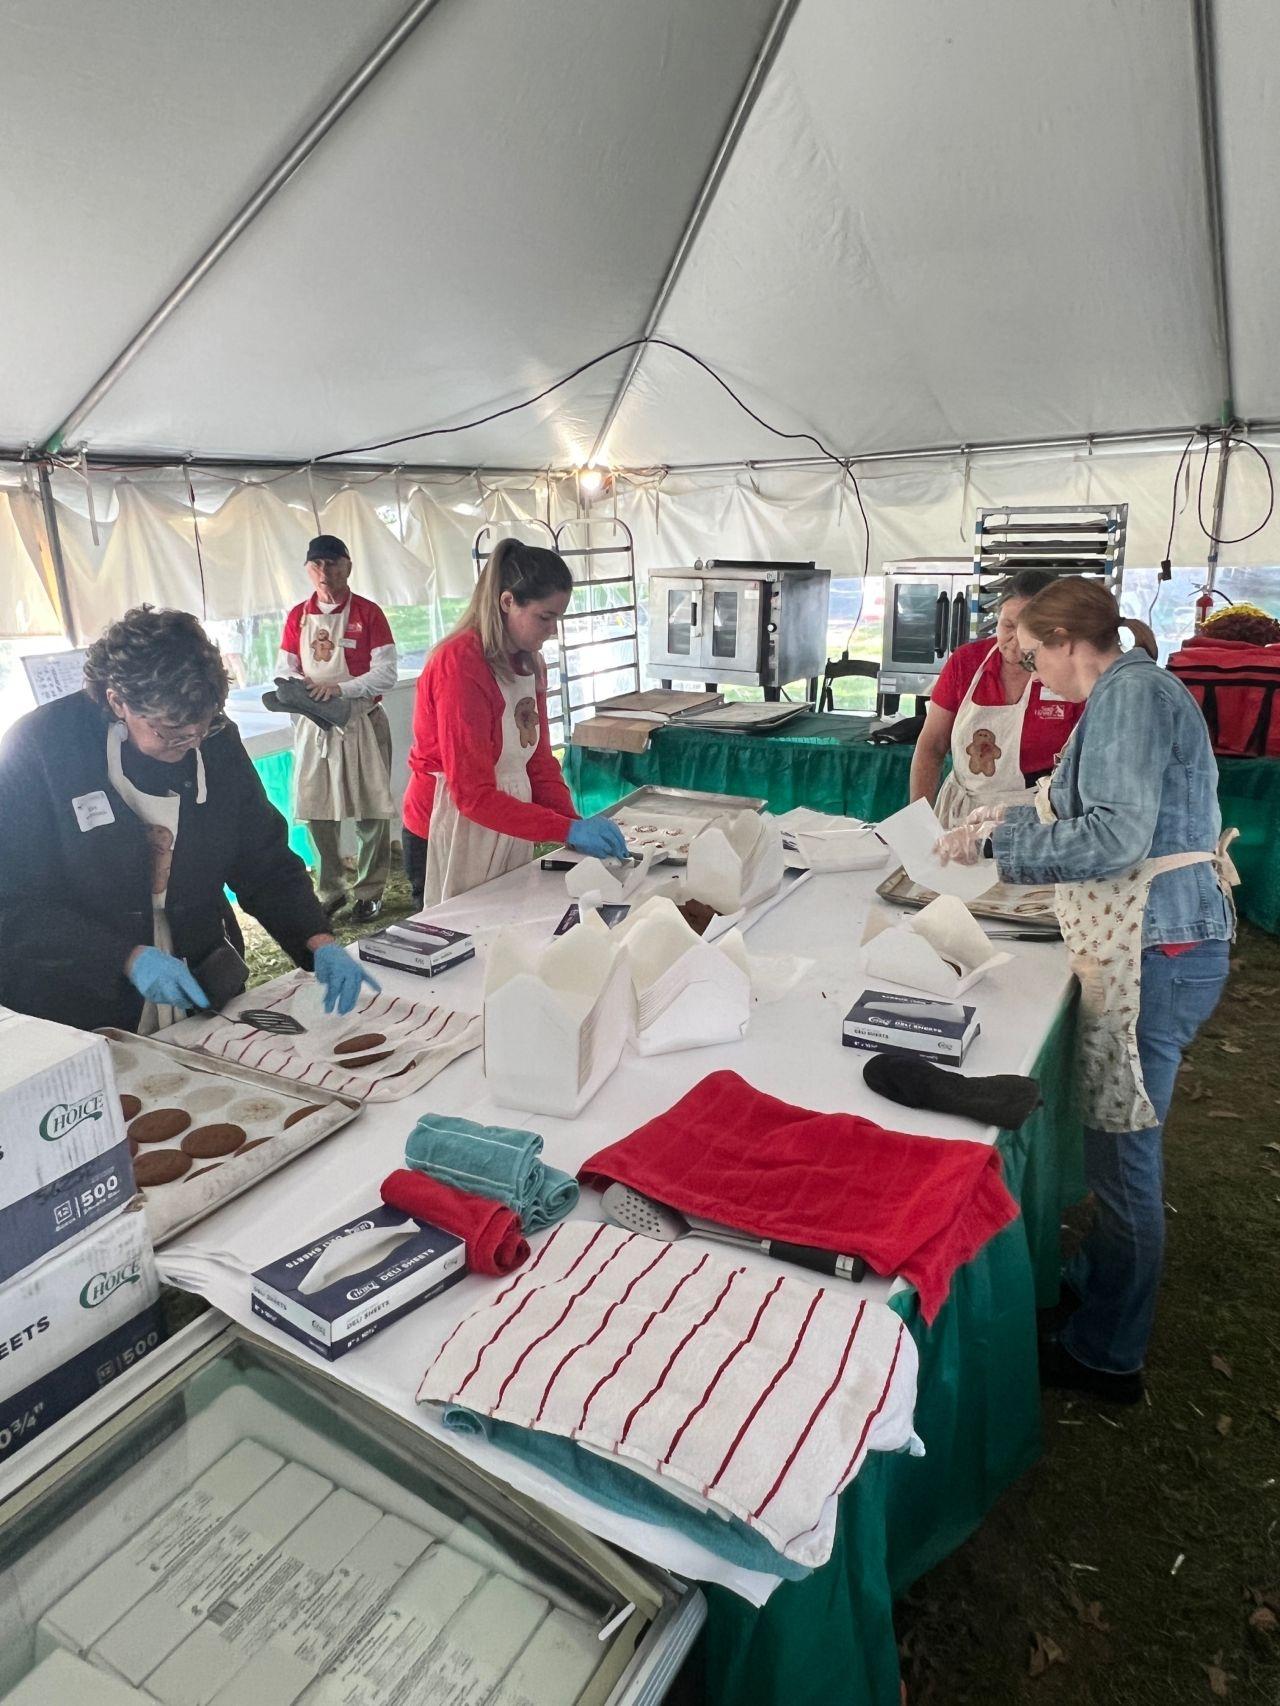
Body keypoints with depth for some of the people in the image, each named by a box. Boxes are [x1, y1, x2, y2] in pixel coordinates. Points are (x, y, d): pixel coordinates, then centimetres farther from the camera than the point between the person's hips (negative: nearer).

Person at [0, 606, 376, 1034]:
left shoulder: (217, 741, -6)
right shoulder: (36, 749, -18)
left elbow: (266, 862, -2)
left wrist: (319, 943, -16)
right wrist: (129, 958, -28)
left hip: (203, 987, 4)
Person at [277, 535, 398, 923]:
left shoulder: (368, 613, -3)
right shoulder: (298, 616, 8)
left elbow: (386, 674, -9)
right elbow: (283, 671, 7)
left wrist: (340, 688, -23)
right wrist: (301, 687, -16)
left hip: (362, 723, -3)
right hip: (313, 726, 3)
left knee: (370, 812, 1)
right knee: (317, 813, 5)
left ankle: (370, 892, 17)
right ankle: (332, 891, 21)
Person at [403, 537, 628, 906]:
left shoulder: (530, 663, 5)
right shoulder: (460, 664, -21)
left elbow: (540, 762, 7)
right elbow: (473, 793, -24)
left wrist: (577, 824, -9)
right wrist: (568, 829, -28)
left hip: (508, 830, 7)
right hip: (454, 832, -7)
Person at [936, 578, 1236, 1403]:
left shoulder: (1129, 693, -16)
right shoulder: (1133, 689, 14)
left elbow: (1114, 836, -23)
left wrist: (994, 842, -16)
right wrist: (1017, 815, 18)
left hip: (1155, 952, -10)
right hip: (1157, 944, 10)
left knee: (1122, 1149, 2)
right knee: (1124, 1136, 22)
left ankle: (1107, 1356, 18)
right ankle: (1098, 1281, 40)